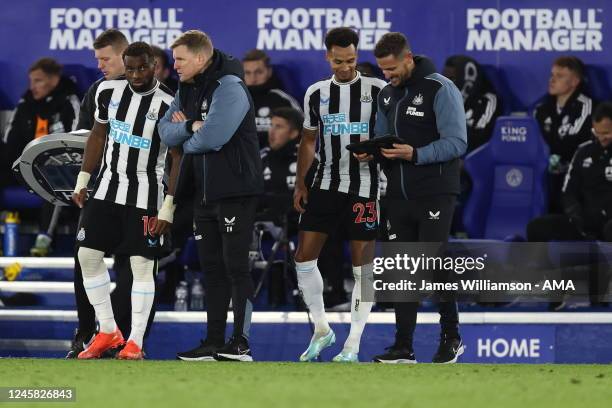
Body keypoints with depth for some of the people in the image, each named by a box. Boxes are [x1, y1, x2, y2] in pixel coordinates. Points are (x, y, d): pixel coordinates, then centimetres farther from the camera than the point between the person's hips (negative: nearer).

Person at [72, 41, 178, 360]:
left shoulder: (168, 104, -14)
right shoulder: (109, 92, 1)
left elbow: (180, 158, -11)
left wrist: (168, 209, -14)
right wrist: (82, 182, 13)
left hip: (144, 196, -5)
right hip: (107, 189, 5)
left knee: (142, 264, -5)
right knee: (88, 255, 2)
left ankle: (135, 341, 1)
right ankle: (108, 332, 12)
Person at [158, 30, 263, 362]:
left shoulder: (228, 87, -15)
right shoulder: (186, 91, 13)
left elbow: (211, 137, -25)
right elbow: (166, 131, 6)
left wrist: (185, 139, -5)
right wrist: (190, 127, -13)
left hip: (234, 192, -9)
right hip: (203, 193, 9)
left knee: (235, 266, -6)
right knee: (212, 268, 11)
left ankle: (240, 343, -4)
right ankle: (214, 343, 16)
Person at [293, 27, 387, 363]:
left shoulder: (377, 90, -3)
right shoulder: (316, 93, 7)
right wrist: (300, 184, 9)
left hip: (364, 187, -4)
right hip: (326, 184, 4)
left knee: (363, 266, -2)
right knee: (304, 258, -1)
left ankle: (352, 346, 3)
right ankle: (321, 329, 16)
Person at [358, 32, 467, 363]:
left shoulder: (440, 89, -11)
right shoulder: (387, 94, 13)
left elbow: (456, 143, -17)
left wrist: (415, 154, -28)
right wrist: (371, 151, -2)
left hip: (434, 195, -7)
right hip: (398, 195, 7)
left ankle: (451, 336, 9)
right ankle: (403, 346, 8)